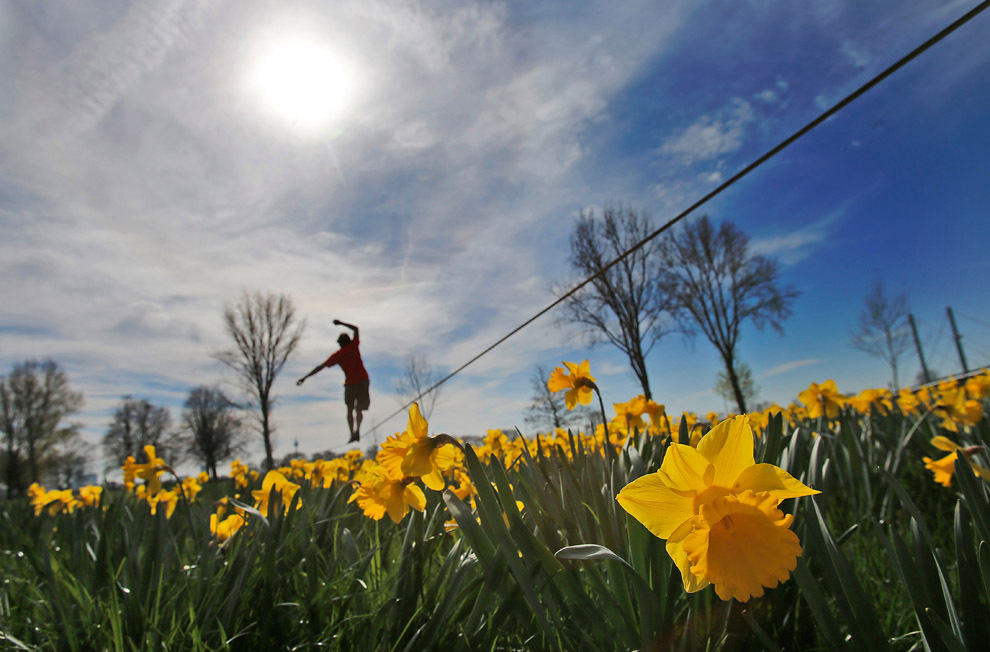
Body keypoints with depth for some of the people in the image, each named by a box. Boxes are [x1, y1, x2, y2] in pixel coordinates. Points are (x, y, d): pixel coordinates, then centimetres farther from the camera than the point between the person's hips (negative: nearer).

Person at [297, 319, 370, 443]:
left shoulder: (337, 355, 3)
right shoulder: (354, 345, 4)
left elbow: (321, 367, 5)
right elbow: (355, 329, 19)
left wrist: (305, 377, 11)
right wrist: (341, 323, 25)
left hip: (350, 384, -1)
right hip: (363, 380, 1)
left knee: (350, 410, 16)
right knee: (358, 409, 7)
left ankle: (352, 434, 5)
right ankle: (357, 430, -19)